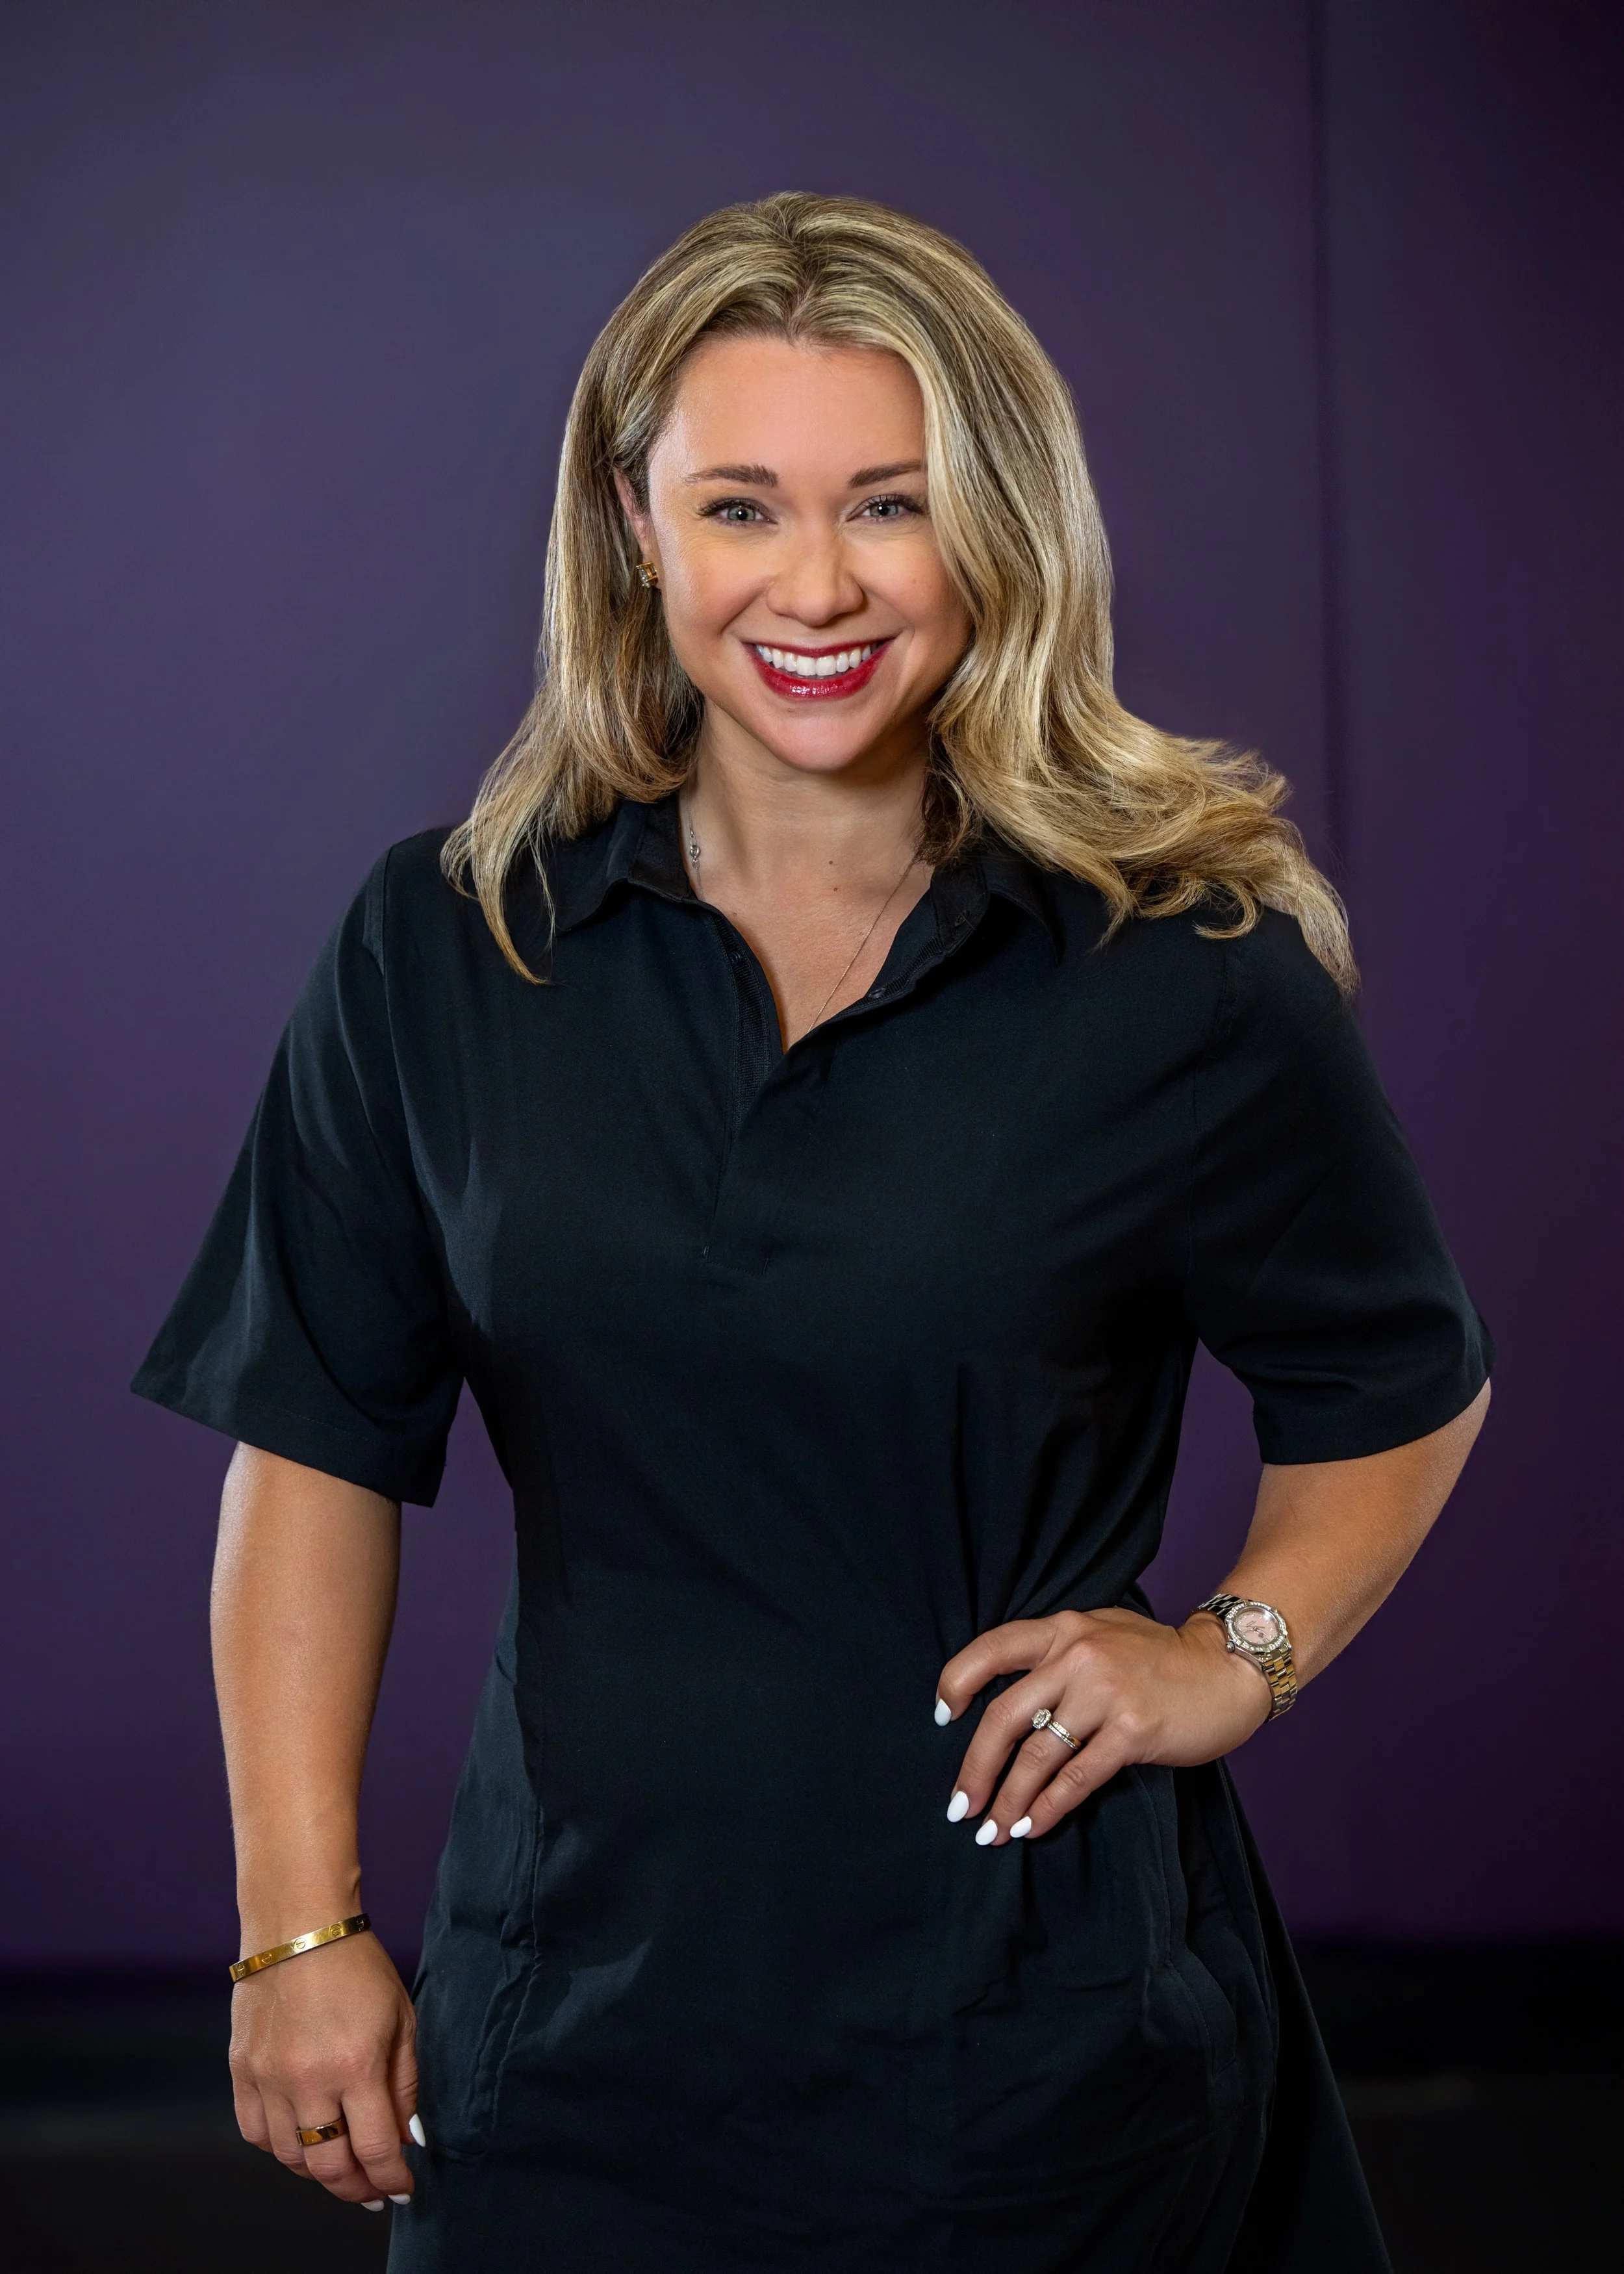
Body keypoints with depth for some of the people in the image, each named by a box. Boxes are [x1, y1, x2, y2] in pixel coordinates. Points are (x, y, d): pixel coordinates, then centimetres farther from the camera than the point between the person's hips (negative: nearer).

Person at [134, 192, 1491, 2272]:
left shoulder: (1191, 969, -6)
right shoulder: (442, 951, -1)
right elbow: (318, 1449, 3)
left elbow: (1400, 1390, 10)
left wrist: (1239, 1653, -5)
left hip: (1039, 2026, -1)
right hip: (583, 2006, 2)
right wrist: (301, 1930, 0)